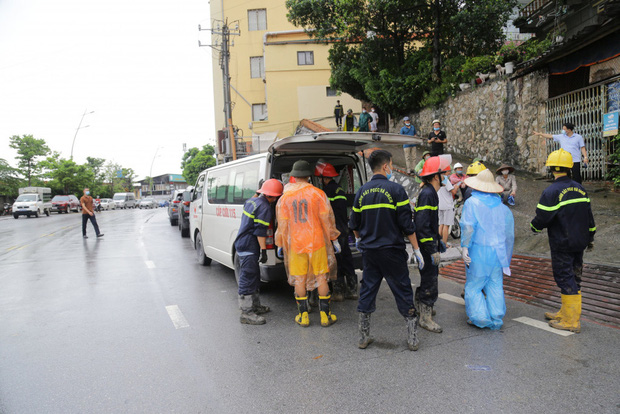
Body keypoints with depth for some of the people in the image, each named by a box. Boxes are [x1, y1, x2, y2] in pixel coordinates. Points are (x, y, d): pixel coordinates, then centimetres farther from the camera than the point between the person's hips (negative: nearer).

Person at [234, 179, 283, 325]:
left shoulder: (252, 201, 13)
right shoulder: (264, 207, -16)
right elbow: (260, 231, -19)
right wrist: (264, 250, -16)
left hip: (242, 243, 10)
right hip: (249, 246, -10)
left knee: (253, 276, 19)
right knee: (248, 277, -7)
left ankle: (255, 305, 31)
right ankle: (246, 313, -3)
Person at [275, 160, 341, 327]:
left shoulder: (284, 198, 1)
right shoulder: (318, 194, -4)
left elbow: (282, 224, 4)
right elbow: (327, 219, -3)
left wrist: (280, 244, 15)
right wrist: (334, 239, 7)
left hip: (295, 244, 1)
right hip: (317, 243, -1)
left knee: (299, 280, 9)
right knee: (321, 278, 7)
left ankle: (303, 316, 15)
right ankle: (325, 315, 13)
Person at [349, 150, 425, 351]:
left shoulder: (362, 191, 4)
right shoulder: (395, 189, -10)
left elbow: (354, 224, 12)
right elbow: (406, 224, -11)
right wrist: (416, 249, -2)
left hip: (369, 251, 4)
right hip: (392, 251, -4)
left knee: (367, 291, 12)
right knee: (403, 291, 7)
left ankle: (364, 338, 20)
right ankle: (412, 339, 14)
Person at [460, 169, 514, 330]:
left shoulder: (472, 202, -5)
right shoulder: (501, 206, 10)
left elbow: (468, 226, -18)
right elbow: (509, 232, 11)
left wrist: (465, 247, -17)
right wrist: (506, 258, 17)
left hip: (479, 251, -5)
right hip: (498, 251, 5)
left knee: (473, 285, 6)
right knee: (495, 285, 12)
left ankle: (480, 317, 2)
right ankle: (496, 319, 15)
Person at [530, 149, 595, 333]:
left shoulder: (551, 192, -18)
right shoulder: (580, 189, 7)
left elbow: (541, 219, -17)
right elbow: (589, 215, 15)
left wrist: (534, 226, 5)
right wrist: (590, 237, 25)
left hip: (562, 244, -8)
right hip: (580, 242, 8)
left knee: (565, 279, -1)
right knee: (574, 277, 16)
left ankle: (571, 321, 5)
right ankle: (566, 312, 29)